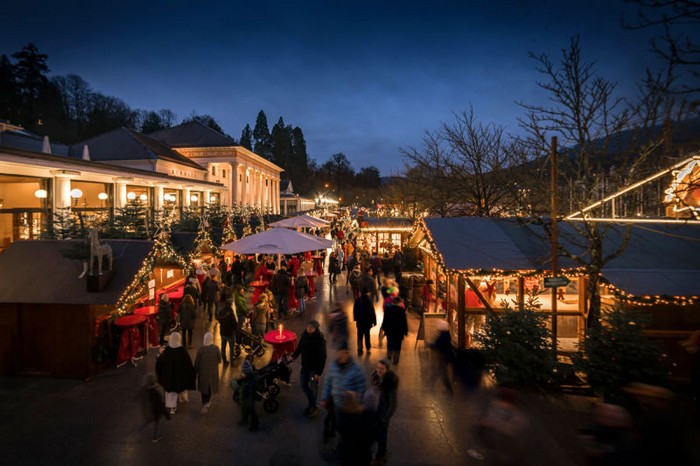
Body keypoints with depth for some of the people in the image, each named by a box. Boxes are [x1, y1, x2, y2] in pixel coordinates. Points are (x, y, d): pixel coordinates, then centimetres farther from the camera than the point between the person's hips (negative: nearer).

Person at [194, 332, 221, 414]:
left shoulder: (200, 349, -19)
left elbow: (196, 362, -10)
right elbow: (219, 360, -7)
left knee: (204, 387, 14)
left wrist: (195, 373, 2)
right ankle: (208, 402, 39)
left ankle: (205, 405, 8)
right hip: (213, 372, 1)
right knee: (210, 386, 22)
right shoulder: (216, 348, -18)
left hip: (203, 372, -1)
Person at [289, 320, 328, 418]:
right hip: (304, 366, 6)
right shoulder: (304, 335, -5)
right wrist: (293, 356, -2)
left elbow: (322, 357, -19)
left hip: (314, 368, -6)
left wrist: (319, 372, -21)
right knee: (304, 385, 16)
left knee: (313, 387, 5)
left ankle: (313, 406, 27)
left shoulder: (320, 339, -21)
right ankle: (311, 404, 37)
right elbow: (299, 347, 12)